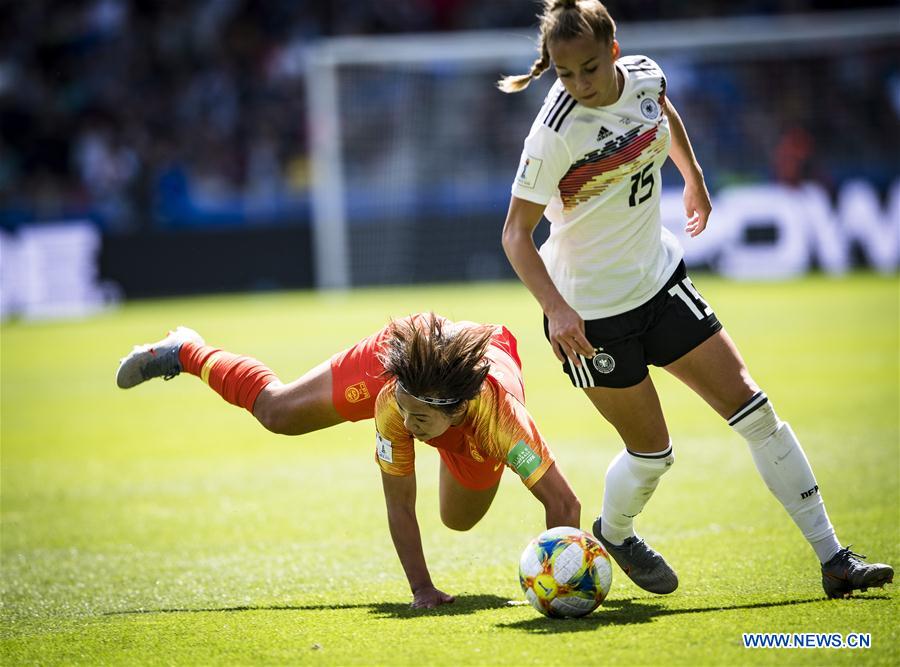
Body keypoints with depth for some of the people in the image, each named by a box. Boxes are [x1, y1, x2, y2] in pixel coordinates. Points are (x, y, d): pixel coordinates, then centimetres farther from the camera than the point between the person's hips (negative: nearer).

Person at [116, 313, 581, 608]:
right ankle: (185, 353, 40)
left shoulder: (501, 414, -51)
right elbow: (399, 505, -35)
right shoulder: (392, 402, -45)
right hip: (401, 355, -1)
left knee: (459, 520, 21)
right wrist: (421, 590, -38)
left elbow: (564, 504, -48)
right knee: (277, 412, 14)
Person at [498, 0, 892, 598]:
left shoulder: (643, 75, -8)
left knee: (755, 410, 0)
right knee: (651, 452, 2)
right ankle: (612, 534, 36)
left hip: (660, 279, 6)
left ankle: (832, 557, 4)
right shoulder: (556, 133, -25)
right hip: (590, 311, -6)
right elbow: (516, 233, -20)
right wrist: (556, 310, -32)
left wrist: (695, 179, 30)